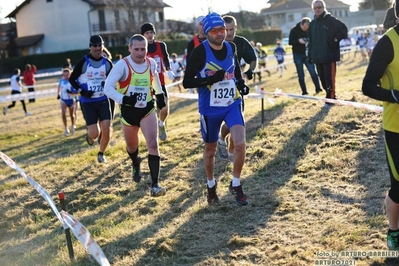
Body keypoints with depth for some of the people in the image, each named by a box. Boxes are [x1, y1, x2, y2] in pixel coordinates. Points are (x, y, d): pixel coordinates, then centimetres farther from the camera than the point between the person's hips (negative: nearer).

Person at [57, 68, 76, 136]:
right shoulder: (61, 81, -3)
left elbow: (76, 92, -14)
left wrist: (71, 92, -31)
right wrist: (58, 94, 22)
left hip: (71, 100, -1)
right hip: (63, 100, 2)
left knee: (72, 115, 14)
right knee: (63, 114, -17)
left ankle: (73, 126, 39)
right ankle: (66, 129, -6)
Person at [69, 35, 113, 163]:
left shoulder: (107, 63, 1)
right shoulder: (83, 62, -9)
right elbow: (72, 80, -2)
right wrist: (82, 92, -16)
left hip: (103, 100, 3)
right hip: (87, 102, -3)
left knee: (106, 130, -5)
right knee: (94, 133, -6)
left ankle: (101, 153, 21)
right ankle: (89, 135, 33)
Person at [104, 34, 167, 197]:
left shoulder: (151, 63, -2)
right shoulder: (122, 65, -17)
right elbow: (108, 87, -20)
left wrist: (160, 94, 17)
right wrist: (123, 99, -35)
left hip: (147, 110, 1)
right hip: (128, 111, -1)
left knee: (153, 144, -16)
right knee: (131, 146, 18)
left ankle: (155, 185, -16)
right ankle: (136, 165, 54)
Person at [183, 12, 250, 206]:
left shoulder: (231, 47, -1)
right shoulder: (200, 52, -16)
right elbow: (187, 82, -17)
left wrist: (241, 83, 3)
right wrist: (211, 79, -28)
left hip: (232, 104, 3)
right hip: (210, 109, -3)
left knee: (240, 144, -13)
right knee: (210, 149, 13)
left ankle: (236, 185, 10)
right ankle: (211, 185, 38)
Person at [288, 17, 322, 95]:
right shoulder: (294, 30, -7)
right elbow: (290, 42, -7)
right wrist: (298, 40, -25)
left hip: (307, 54, 2)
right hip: (298, 55, -2)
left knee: (313, 72, -7)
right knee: (301, 75, 2)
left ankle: (318, 88, 1)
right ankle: (304, 92, 8)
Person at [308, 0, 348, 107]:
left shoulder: (331, 20, -4)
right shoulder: (312, 23, 14)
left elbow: (344, 29, -6)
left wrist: (336, 39, -18)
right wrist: (310, 55, 13)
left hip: (330, 55, -6)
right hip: (317, 57, 7)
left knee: (329, 77, -6)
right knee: (322, 78, 11)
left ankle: (330, 99, 2)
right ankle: (331, 96, 24)